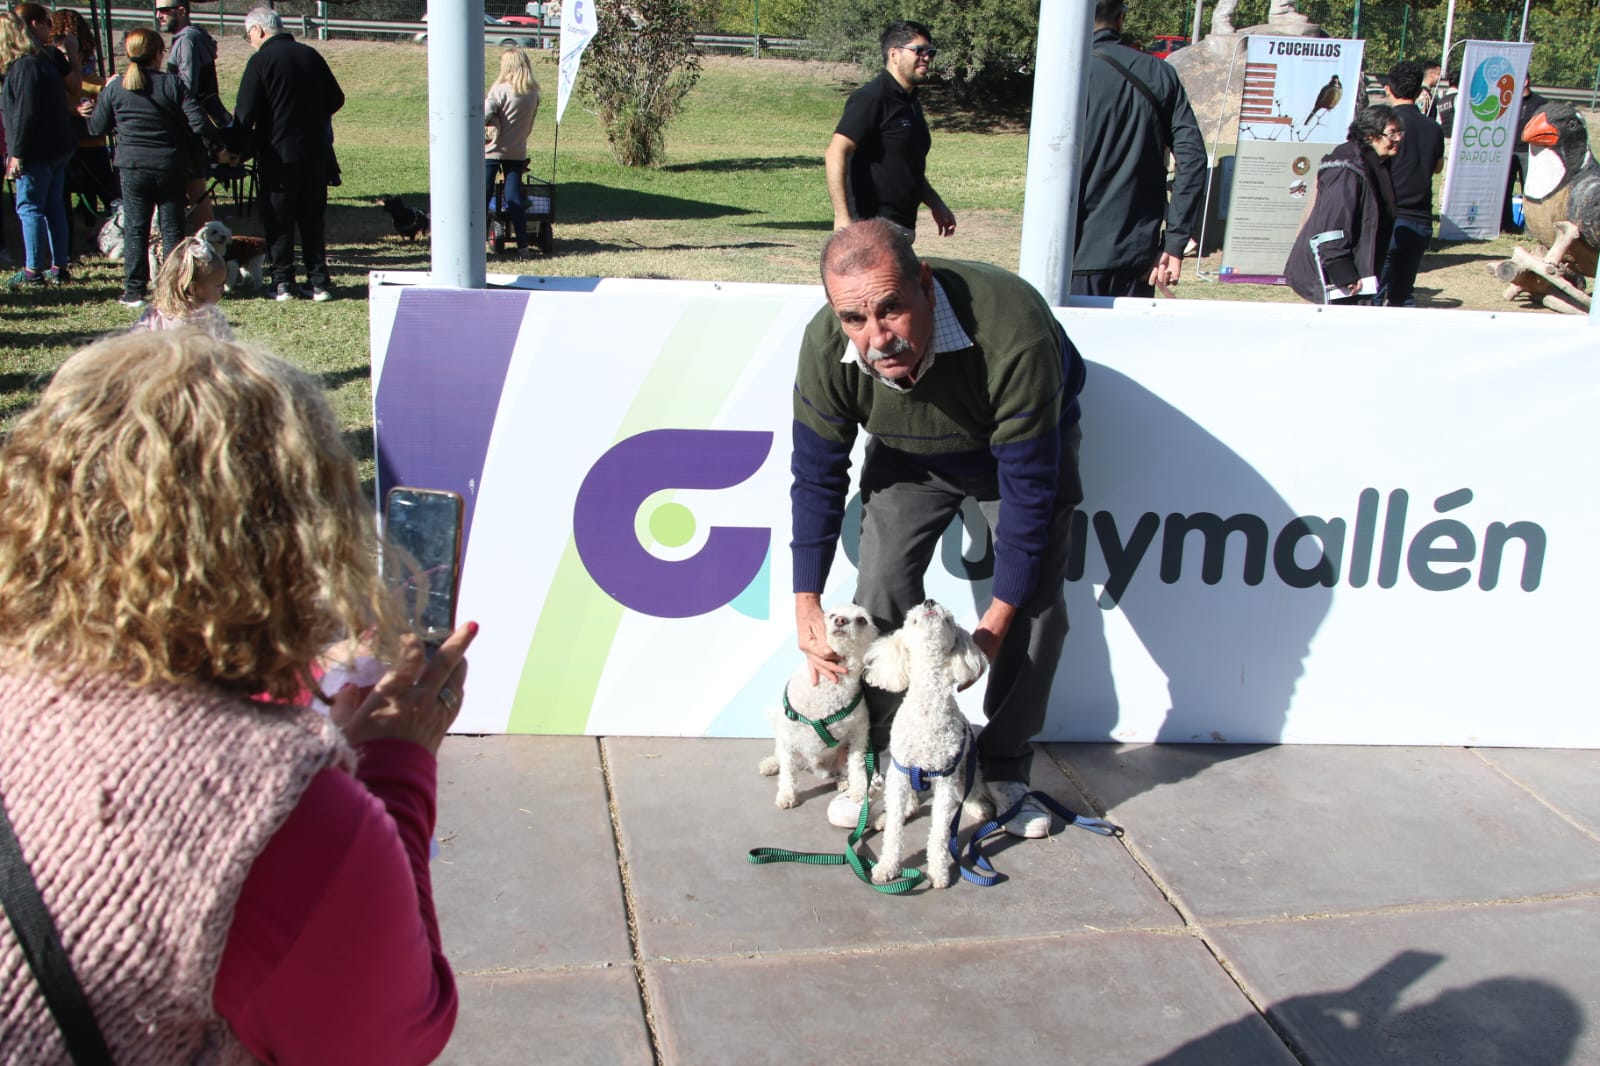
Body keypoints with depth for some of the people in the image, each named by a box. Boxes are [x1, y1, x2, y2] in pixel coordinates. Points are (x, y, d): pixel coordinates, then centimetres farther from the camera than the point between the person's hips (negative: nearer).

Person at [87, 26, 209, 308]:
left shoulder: (115, 88, -2)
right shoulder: (172, 84, -7)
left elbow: (96, 128, 6)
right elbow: (198, 124, -12)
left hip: (132, 168, 1)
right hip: (171, 167, -1)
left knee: (135, 229, 8)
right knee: (172, 229, 8)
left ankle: (134, 291, 8)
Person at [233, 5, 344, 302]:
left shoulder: (261, 61, -10)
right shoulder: (310, 54, 5)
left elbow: (245, 114, -13)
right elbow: (336, 98, 12)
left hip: (279, 153, -5)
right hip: (316, 151, 5)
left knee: (278, 220, 5)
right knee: (313, 217, 12)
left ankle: (283, 282, 5)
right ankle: (319, 281, 10)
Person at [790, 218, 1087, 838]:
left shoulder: (1013, 335, -44)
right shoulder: (826, 349, -32)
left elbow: (1029, 487, -34)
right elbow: (817, 478, -17)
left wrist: (997, 621, -29)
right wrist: (805, 601, -20)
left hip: (1025, 442, -2)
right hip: (911, 452, 2)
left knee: (1036, 602, -10)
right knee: (882, 590, -10)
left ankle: (1004, 770, 8)